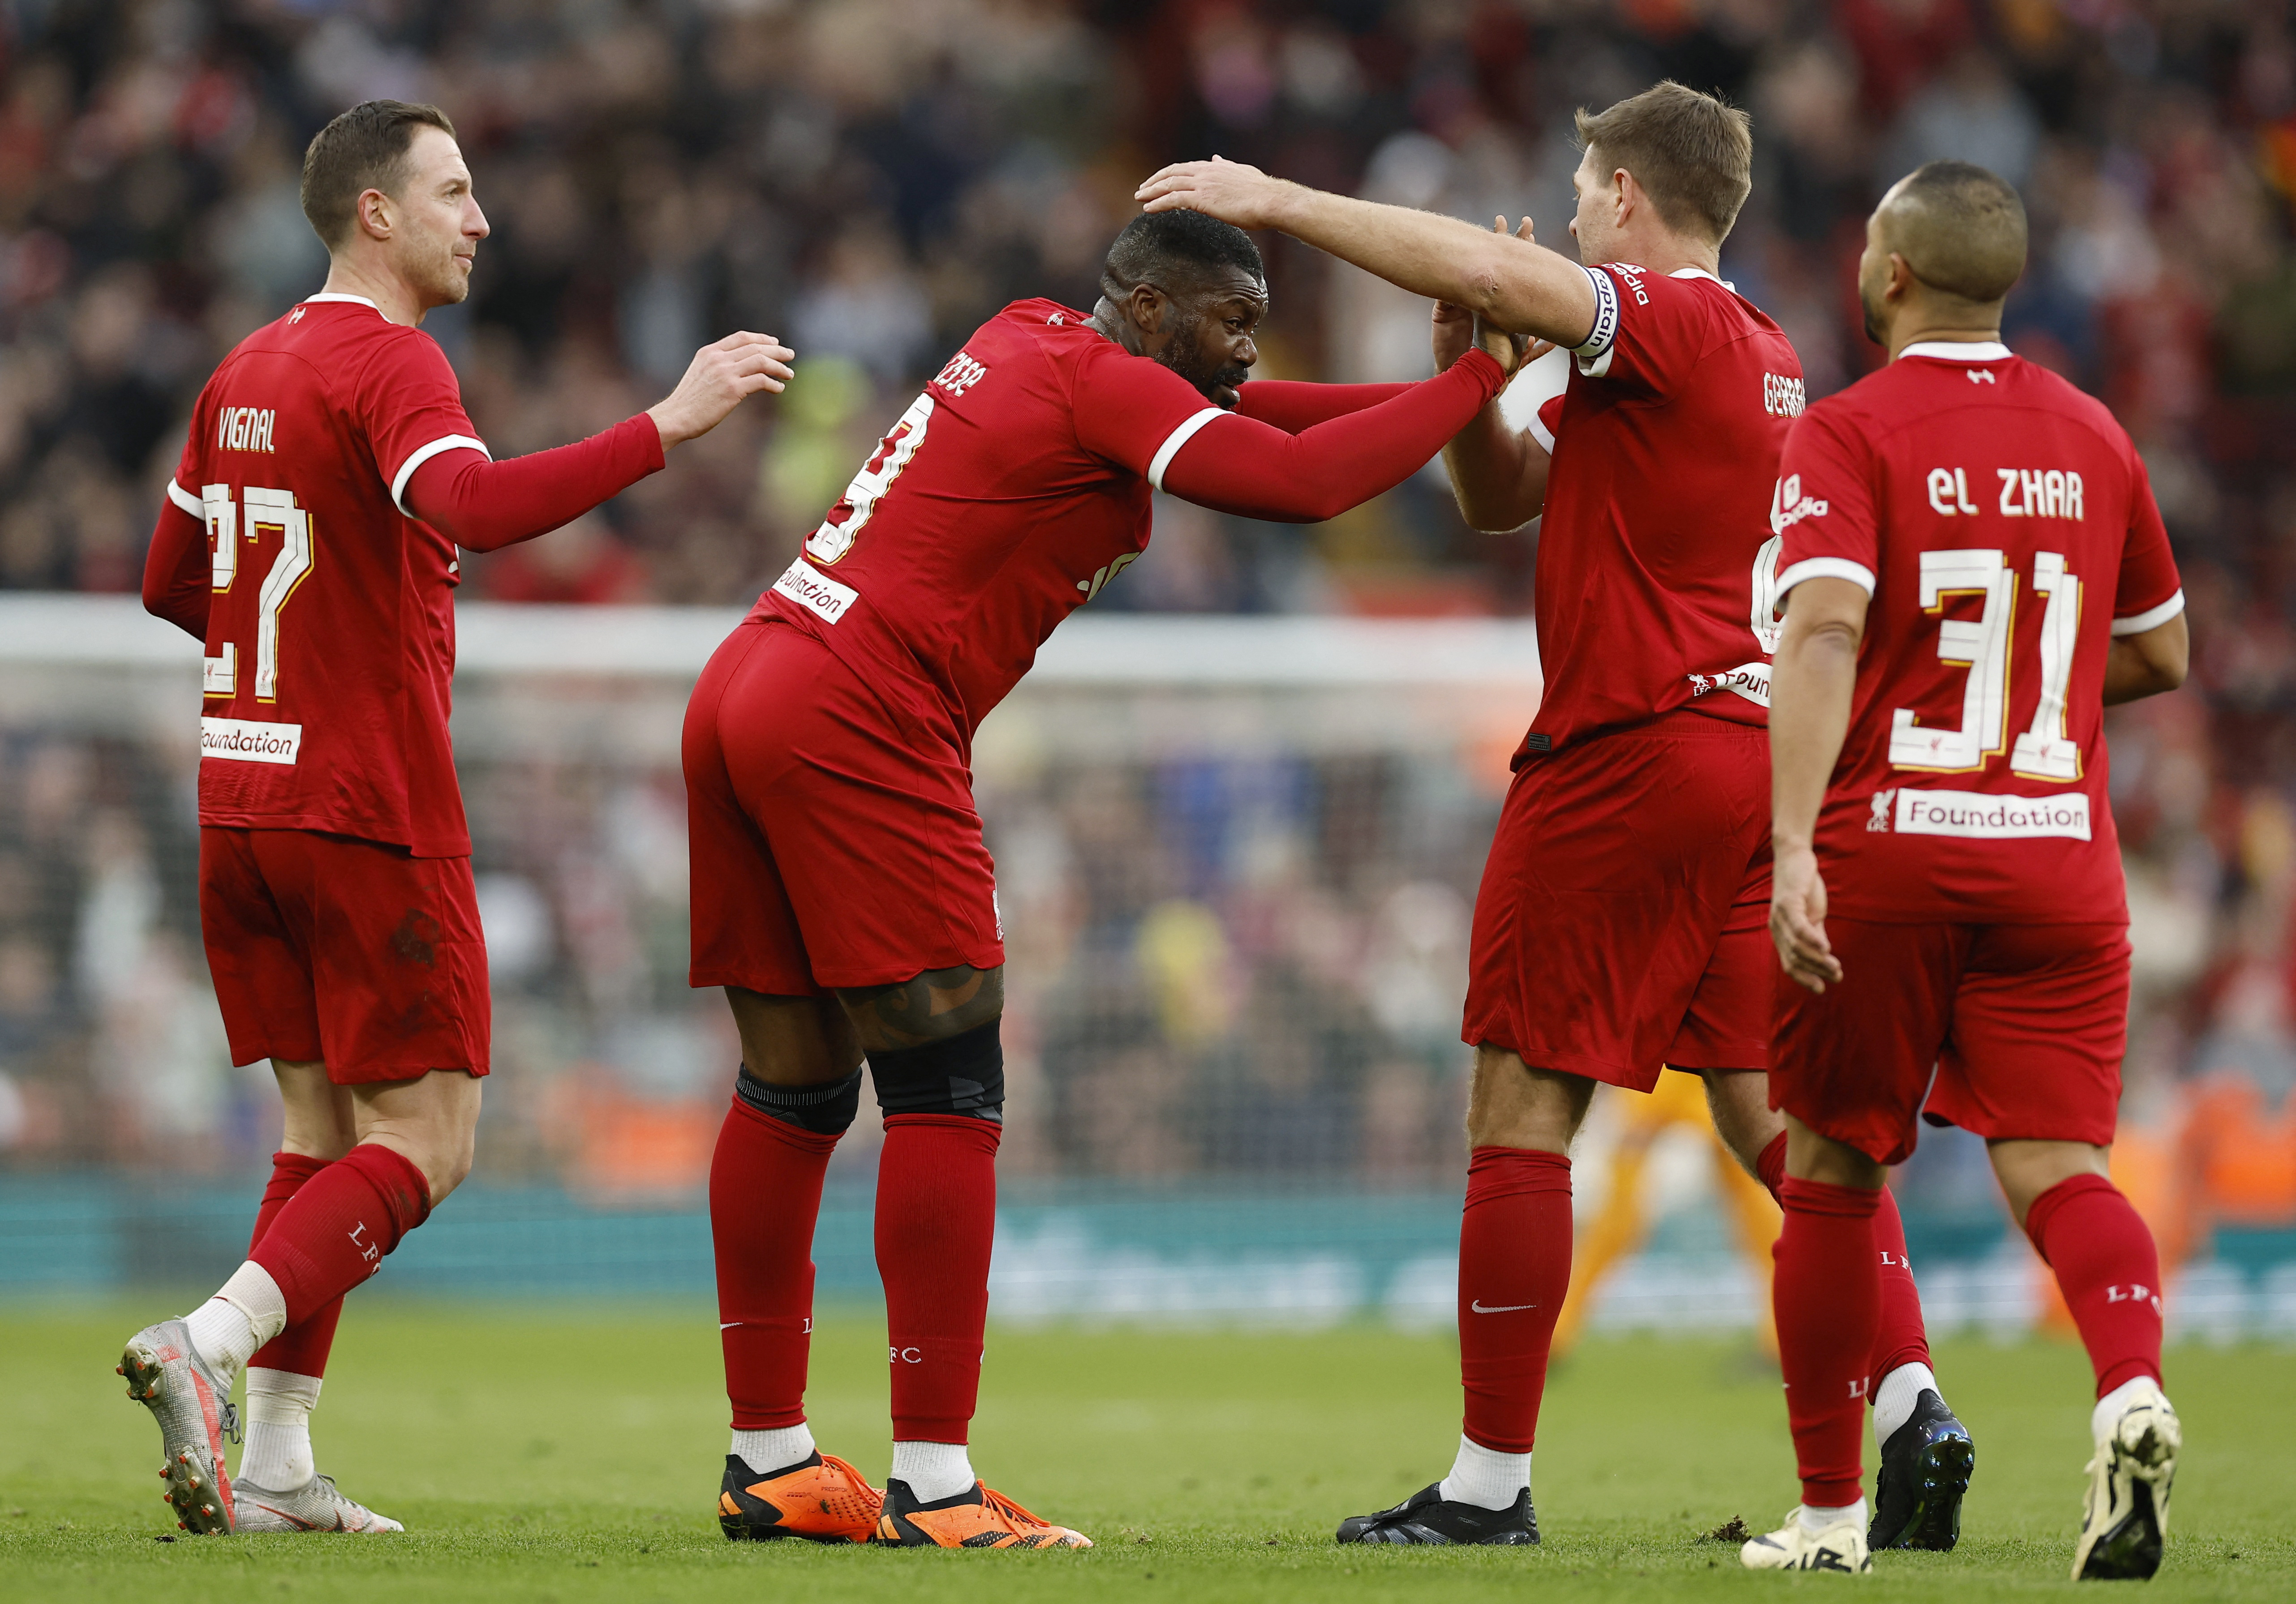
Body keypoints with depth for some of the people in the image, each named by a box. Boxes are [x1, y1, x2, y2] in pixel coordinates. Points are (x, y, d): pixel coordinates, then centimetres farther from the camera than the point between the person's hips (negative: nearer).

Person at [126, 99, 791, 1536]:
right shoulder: (387, 365, -13)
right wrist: (670, 425, -35)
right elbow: (473, 508, -33)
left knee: (324, 1127, 13)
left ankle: (271, 1468, 7)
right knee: (422, 1146, -3)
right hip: (374, 813, -8)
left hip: (242, 806, 8)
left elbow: (173, 584, 21)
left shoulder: (246, 375, 13)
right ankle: (207, 1351, -19)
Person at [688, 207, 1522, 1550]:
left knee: (794, 1086, 13)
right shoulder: (1101, 384, -9)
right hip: (854, 726, -10)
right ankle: (934, 1486, -9)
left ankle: (769, 1462, 17)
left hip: (741, 695, 10)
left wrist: (1440, 395, 17)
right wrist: (1480, 378, -9)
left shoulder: (1032, 342, 19)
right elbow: (1297, 481, -19)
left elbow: (1242, 414, 29)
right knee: (946, 1091, -7)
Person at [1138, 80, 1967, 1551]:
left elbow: (1485, 266, -29)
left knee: (1523, 1109, -1)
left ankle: (1492, 1482, 1)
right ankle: (1912, 1400, -6)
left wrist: (1279, 202, -21)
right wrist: (1469, 372, 6)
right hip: (1751, 753, 9)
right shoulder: (1763, 357, 18)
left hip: (1629, 755, -9)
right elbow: (1503, 495, 23)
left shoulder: (1666, 325, -10)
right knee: (1772, 1109, 8)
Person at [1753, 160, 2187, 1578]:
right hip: (2061, 852, 3)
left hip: (1884, 856, -3)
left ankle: (1830, 1512, 16)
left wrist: (1794, 846, -26)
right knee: (2058, 1168, -2)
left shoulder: (1848, 435, -4)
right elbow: (2161, 653, 21)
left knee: (1832, 1173, 11)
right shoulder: (2095, 437, 11)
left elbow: (1824, 627, -20)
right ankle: (2134, 1389, -32)